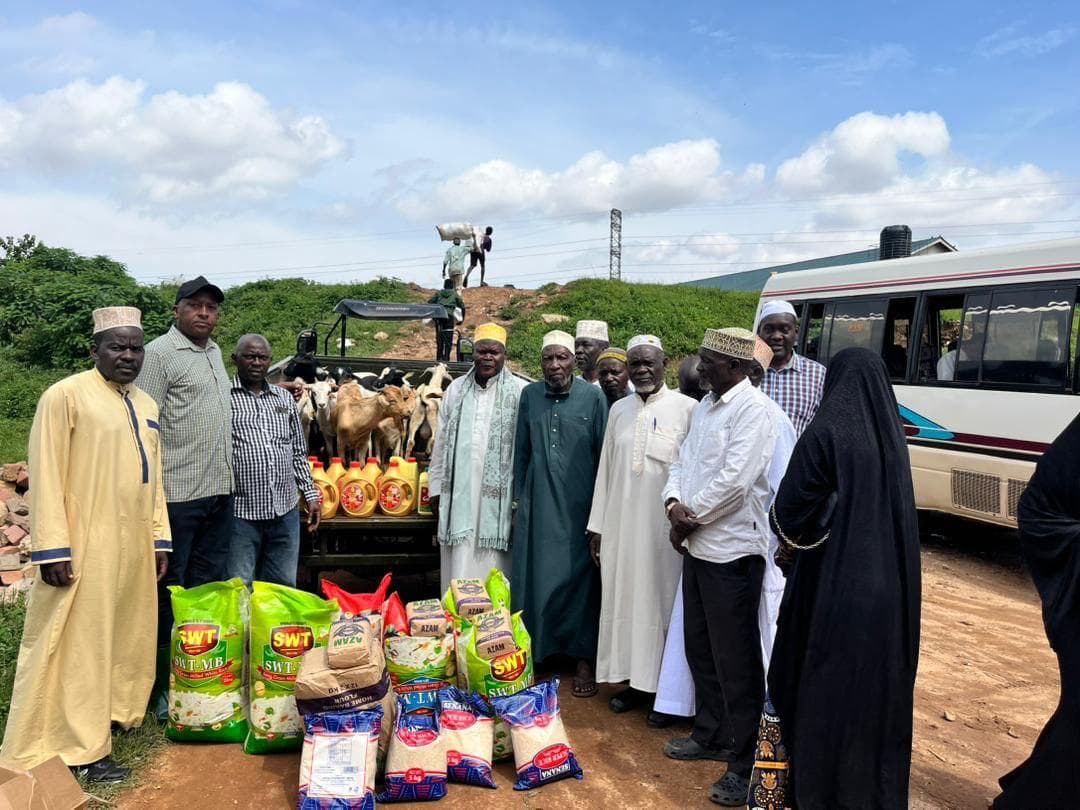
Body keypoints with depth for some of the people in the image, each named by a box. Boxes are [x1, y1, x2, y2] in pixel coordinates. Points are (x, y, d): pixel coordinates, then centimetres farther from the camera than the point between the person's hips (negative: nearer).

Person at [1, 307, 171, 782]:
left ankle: (114, 712, 32)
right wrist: (52, 549, -18)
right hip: (84, 547, -7)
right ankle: (80, 747, 9)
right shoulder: (66, 395, -9)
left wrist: (159, 540, 13)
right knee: (78, 646, 1)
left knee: (125, 640, 16)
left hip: (133, 547, 7)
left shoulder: (145, 405, 14)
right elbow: (46, 476, -13)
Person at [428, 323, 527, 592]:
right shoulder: (456, 389, 11)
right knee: (458, 566, 6)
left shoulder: (519, 392, -2)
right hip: (459, 492, 3)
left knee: (491, 565, 1)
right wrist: (436, 487, 11)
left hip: (497, 494, -3)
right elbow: (441, 442, 14)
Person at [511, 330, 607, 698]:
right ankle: (532, 651, 23)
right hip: (537, 504, 3)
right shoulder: (529, 395, 5)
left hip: (578, 505, -3)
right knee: (533, 577, 8)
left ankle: (583, 659, 17)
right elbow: (521, 450, 11)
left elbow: (603, 454, -2)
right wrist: (519, 496, 10)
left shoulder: (592, 397, -4)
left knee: (579, 577, 5)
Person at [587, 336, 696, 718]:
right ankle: (636, 680, 23)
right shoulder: (619, 410, 8)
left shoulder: (687, 408, -7)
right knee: (625, 597, 9)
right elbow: (605, 469, 10)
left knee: (661, 598, 4)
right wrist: (597, 525, 10)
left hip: (664, 525, -4)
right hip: (621, 523, 5)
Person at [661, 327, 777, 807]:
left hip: (732, 551, -9)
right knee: (699, 647, 18)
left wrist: (691, 515, -12)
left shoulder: (752, 408, -15)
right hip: (698, 546, 9)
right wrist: (675, 502, -5)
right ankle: (711, 735, 35)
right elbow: (683, 461, 14)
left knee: (736, 659, 0)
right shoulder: (704, 405, 13)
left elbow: (735, 480, -23)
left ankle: (745, 764, 13)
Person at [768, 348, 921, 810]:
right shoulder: (892, 436, 6)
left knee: (826, 693, 7)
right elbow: (888, 508, 14)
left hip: (837, 582, -6)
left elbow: (790, 507, -14)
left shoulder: (826, 433, -13)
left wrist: (793, 537, 9)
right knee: (878, 687, 18)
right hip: (890, 583, 6)